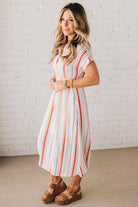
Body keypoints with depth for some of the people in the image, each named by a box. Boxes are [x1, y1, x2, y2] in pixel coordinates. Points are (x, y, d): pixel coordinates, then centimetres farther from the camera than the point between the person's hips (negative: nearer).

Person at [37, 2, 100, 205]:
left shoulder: (81, 50, -15)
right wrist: (54, 80, 2)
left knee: (71, 142, 3)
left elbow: (94, 78, -20)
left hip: (73, 100, -8)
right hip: (57, 99, 8)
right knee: (50, 139, 11)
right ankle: (56, 183, 29)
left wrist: (66, 84, -18)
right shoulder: (61, 47, 10)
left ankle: (75, 188, 23)